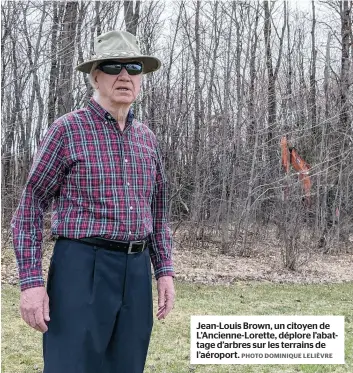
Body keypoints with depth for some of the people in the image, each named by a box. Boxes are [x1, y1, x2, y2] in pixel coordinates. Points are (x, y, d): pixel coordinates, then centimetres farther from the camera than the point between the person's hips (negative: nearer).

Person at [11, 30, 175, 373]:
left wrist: (164, 271, 11)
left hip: (136, 273, 6)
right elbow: (29, 207, -5)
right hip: (82, 268, -6)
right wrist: (31, 282, -13)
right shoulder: (68, 129, -5)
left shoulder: (146, 138, 13)